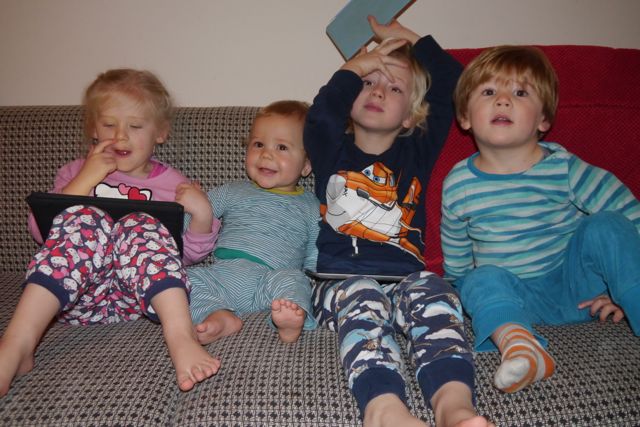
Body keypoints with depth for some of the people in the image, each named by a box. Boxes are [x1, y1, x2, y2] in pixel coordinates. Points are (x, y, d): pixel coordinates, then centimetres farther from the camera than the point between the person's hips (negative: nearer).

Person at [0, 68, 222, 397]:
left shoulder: (173, 185, 17)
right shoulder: (76, 172, 21)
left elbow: (189, 255, 11)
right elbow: (39, 231, 7)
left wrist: (202, 214, -8)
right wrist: (85, 180, -2)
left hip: (136, 296, -1)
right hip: (73, 295, 1)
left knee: (140, 226, -31)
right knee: (84, 220, -30)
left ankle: (180, 336, -44)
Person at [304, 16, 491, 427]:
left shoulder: (417, 152, 23)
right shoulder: (333, 151, 20)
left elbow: (453, 83, 19)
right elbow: (321, 116, -5)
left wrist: (410, 39, 26)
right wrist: (355, 67, 10)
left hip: (405, 276, 2)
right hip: (340, 278, -1)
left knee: (432, 290, -32)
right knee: (363, 299, -35)